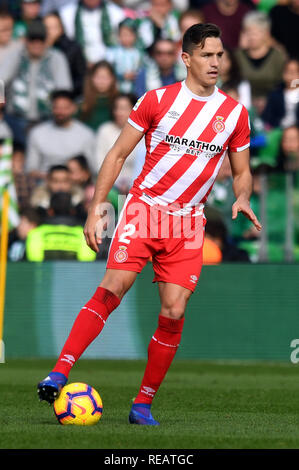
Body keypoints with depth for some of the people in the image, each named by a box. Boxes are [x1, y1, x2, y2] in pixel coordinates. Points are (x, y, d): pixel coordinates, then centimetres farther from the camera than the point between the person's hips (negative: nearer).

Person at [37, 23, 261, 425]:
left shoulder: (234, 113, 6)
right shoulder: (157, 100, -1)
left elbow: (241, 172, 15)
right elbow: (119, 154, 3)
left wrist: (242, 199, -8)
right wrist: (96, 207, -4)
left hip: (189, 221, 2)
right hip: (144, 207, -2)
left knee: (174, 311, -7)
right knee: (113, 286, -20)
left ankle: (143, 403, 4)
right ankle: (60, 373, -21)